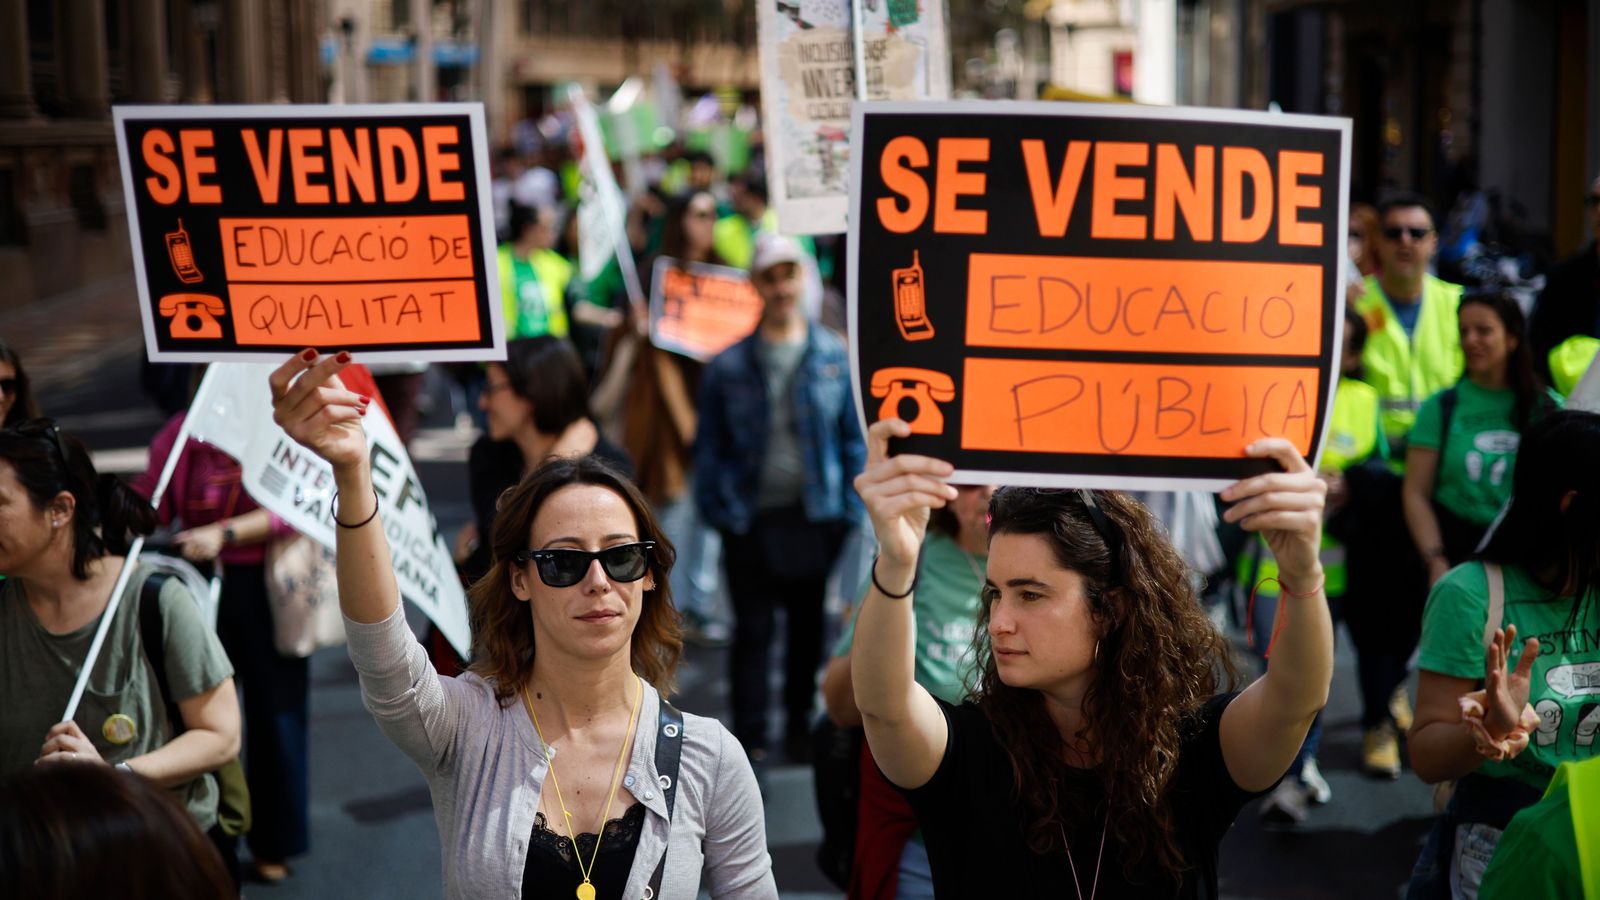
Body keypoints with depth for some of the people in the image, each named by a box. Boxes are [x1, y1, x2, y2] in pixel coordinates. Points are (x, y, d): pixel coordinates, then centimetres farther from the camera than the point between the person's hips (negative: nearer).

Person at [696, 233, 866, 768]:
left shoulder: (833, 356, -1)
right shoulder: (730, 365, -2)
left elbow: (854, 437, 2)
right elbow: (710, 444, 2)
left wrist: (852, 509, -3)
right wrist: (716, 509, -7)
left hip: (815, 517, 1)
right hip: (751, 520, -1)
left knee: (808, 628, 15)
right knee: (753, 631, 6)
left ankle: (801, 726, 31)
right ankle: (749, 737, 15)